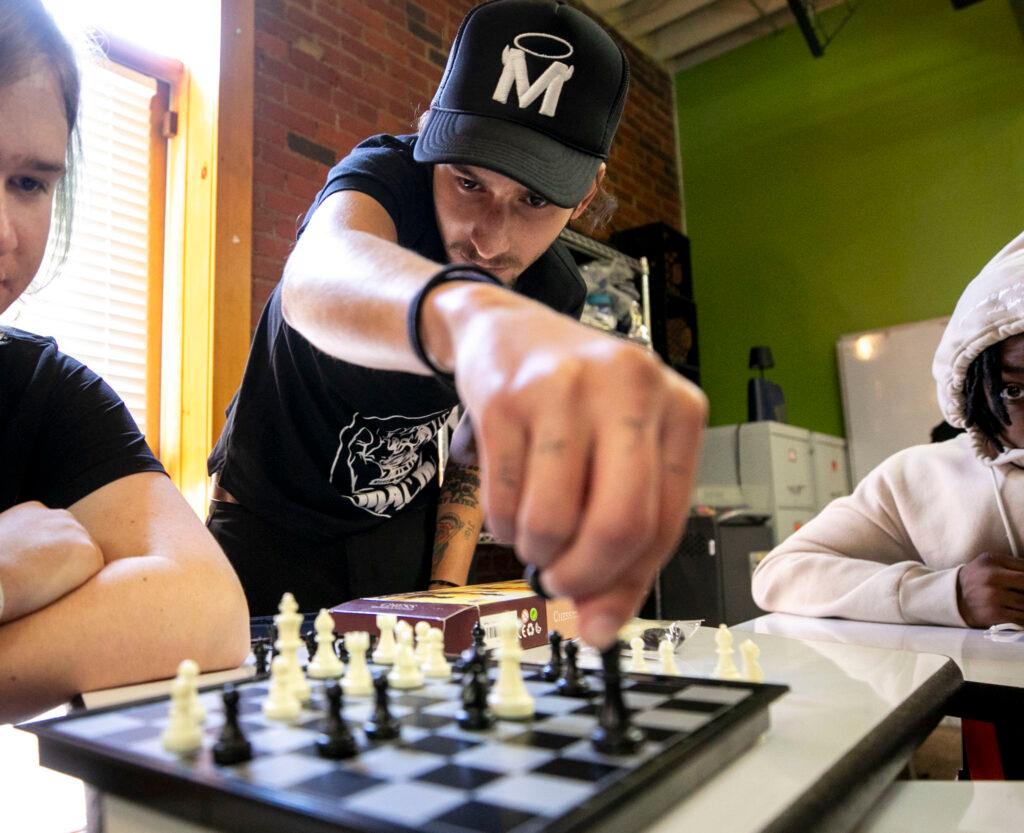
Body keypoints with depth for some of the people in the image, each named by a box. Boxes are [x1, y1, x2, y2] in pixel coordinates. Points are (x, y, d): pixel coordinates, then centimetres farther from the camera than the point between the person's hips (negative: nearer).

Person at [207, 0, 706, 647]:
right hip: (268, 526, -2)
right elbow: (318, 277, -51)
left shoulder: (556, 295, -11)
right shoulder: (385, 175, -25)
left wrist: (446, 584, -7)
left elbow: (485, 442, 2)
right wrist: (473, 312, -73)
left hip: (402, 536, 3)